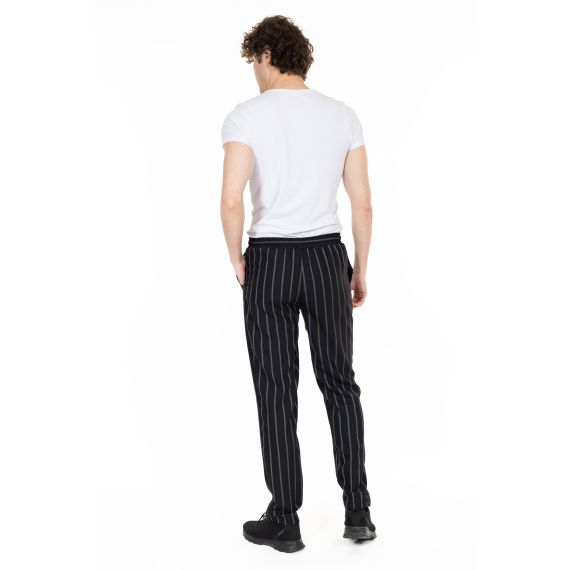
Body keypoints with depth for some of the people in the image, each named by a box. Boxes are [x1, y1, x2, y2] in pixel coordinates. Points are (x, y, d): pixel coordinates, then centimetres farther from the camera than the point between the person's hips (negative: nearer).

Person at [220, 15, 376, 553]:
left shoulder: (247, 115, -7)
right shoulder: (343, 115, 4)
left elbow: (231, 201, -17)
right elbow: (363, 203, 2)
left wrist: (237, 261, 0)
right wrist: (360, 270, 12)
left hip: (269, 261, -3)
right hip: (328, 257, 3)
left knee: (276, 392, 5)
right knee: (340, 383, 14)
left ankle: (284, 521, 12)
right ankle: (357, 512, 17)